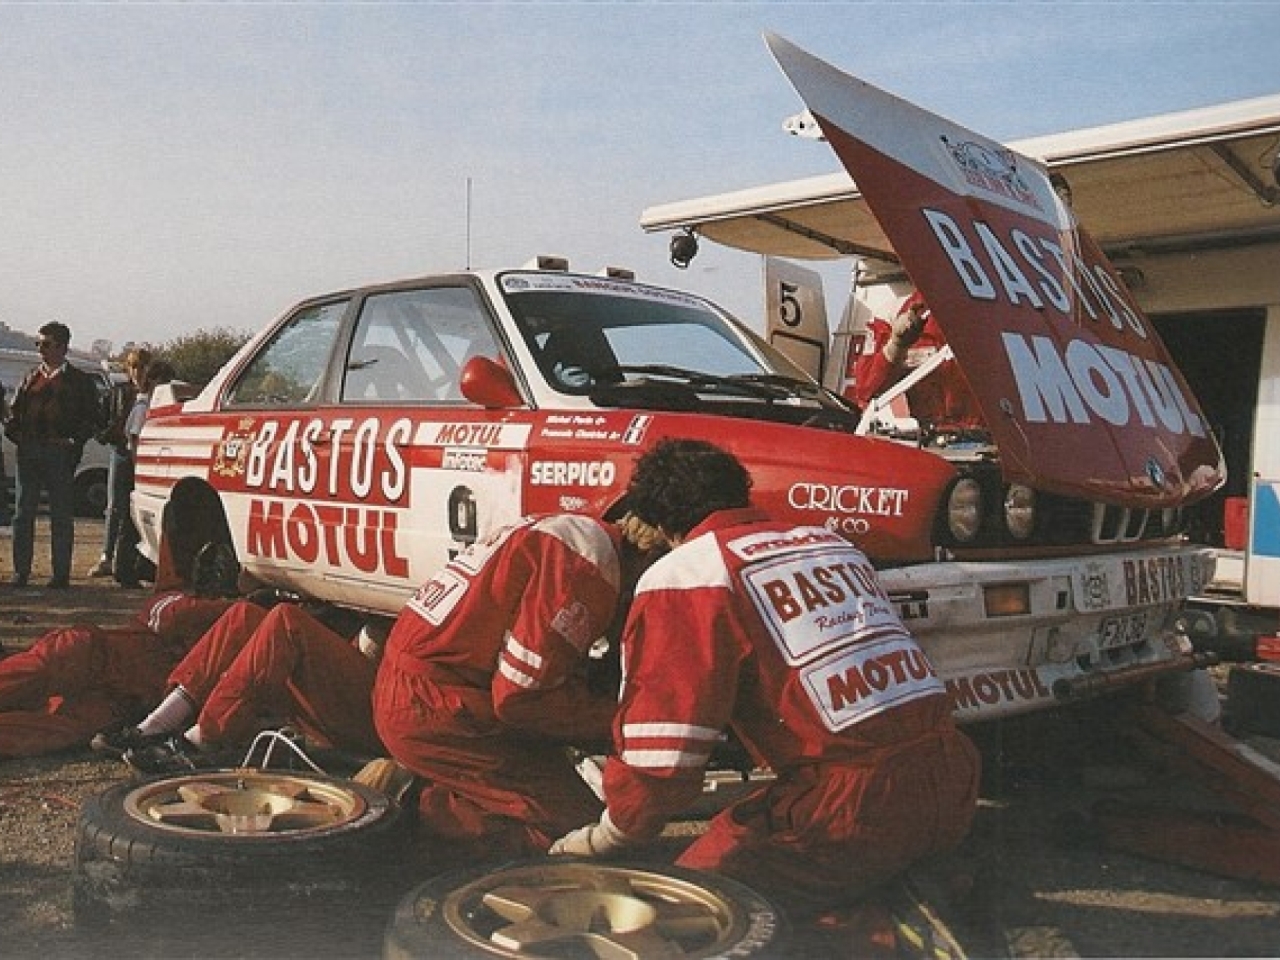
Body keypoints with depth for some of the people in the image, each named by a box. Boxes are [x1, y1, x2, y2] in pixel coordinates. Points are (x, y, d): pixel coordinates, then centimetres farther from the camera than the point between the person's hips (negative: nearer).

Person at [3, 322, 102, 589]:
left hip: (60, 454, -4)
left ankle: (61, 574, 4)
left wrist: (73, 441, -9)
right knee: (23, 514, 5)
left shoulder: (79, 381, 5)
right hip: (28, 452, 4)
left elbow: (91, 417, 2)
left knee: (62, 516, -1)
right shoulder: (31, 378, 17)